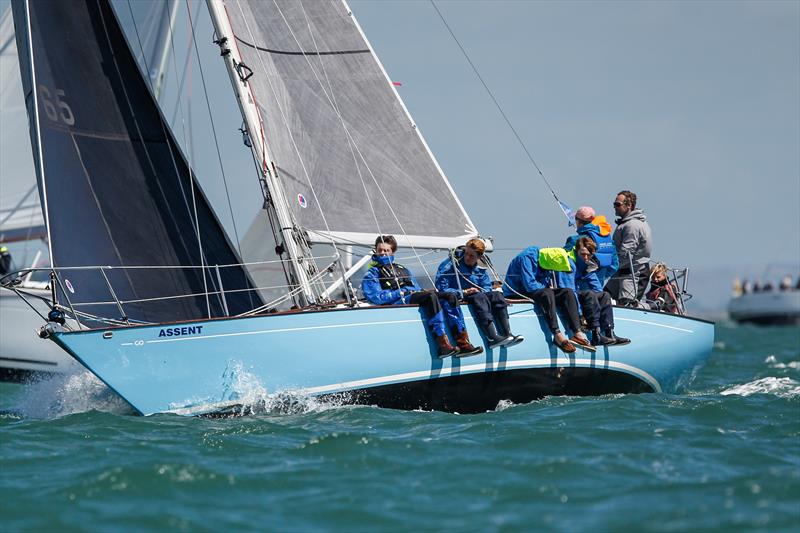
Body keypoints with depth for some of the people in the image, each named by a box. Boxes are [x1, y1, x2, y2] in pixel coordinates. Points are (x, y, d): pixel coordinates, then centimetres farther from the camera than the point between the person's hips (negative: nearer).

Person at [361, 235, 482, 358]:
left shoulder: (403, 269, 34)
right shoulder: (372, 273, 14)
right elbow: (376, 297, -3)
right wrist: (401, 293, -9)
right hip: (396, 303, -6)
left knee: (450, 297, -19)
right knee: (431, 295, -33)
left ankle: (463, 343, -29)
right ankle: (443, 345, -43)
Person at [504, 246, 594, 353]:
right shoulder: (527, 257, -22)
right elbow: (530, 285, -28)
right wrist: (546, 287, -12)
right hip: (517, 293, -7)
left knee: (567, 292, -12)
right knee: (547, 293, -33)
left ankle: (577, 334, -25)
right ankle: (557, 335, -39)